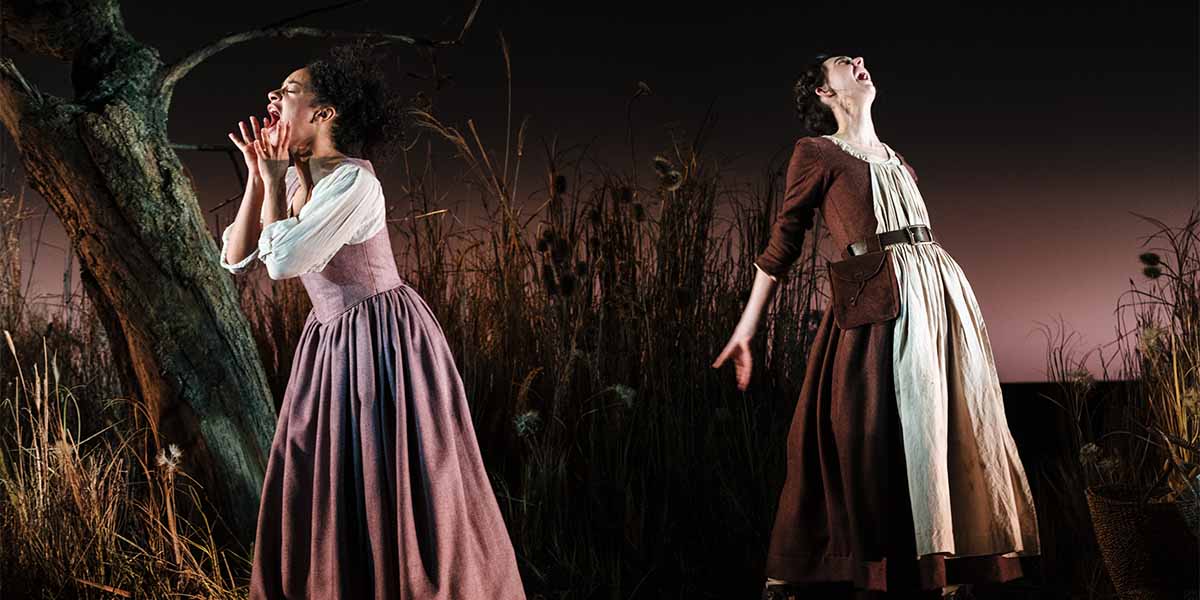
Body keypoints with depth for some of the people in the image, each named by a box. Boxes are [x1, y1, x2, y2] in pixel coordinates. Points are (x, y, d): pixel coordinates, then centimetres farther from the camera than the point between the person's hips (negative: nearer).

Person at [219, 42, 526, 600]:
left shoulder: (353, 181, -21)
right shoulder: (292, 178, 4)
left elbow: (282, 260, -26)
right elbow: (236, 257, 2)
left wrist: (276, 182, -13)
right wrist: (258, 177, -5)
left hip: (385, 344, -8)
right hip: (331, 345, 8)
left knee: (394, 496, 1)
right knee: (323, 494, 12)